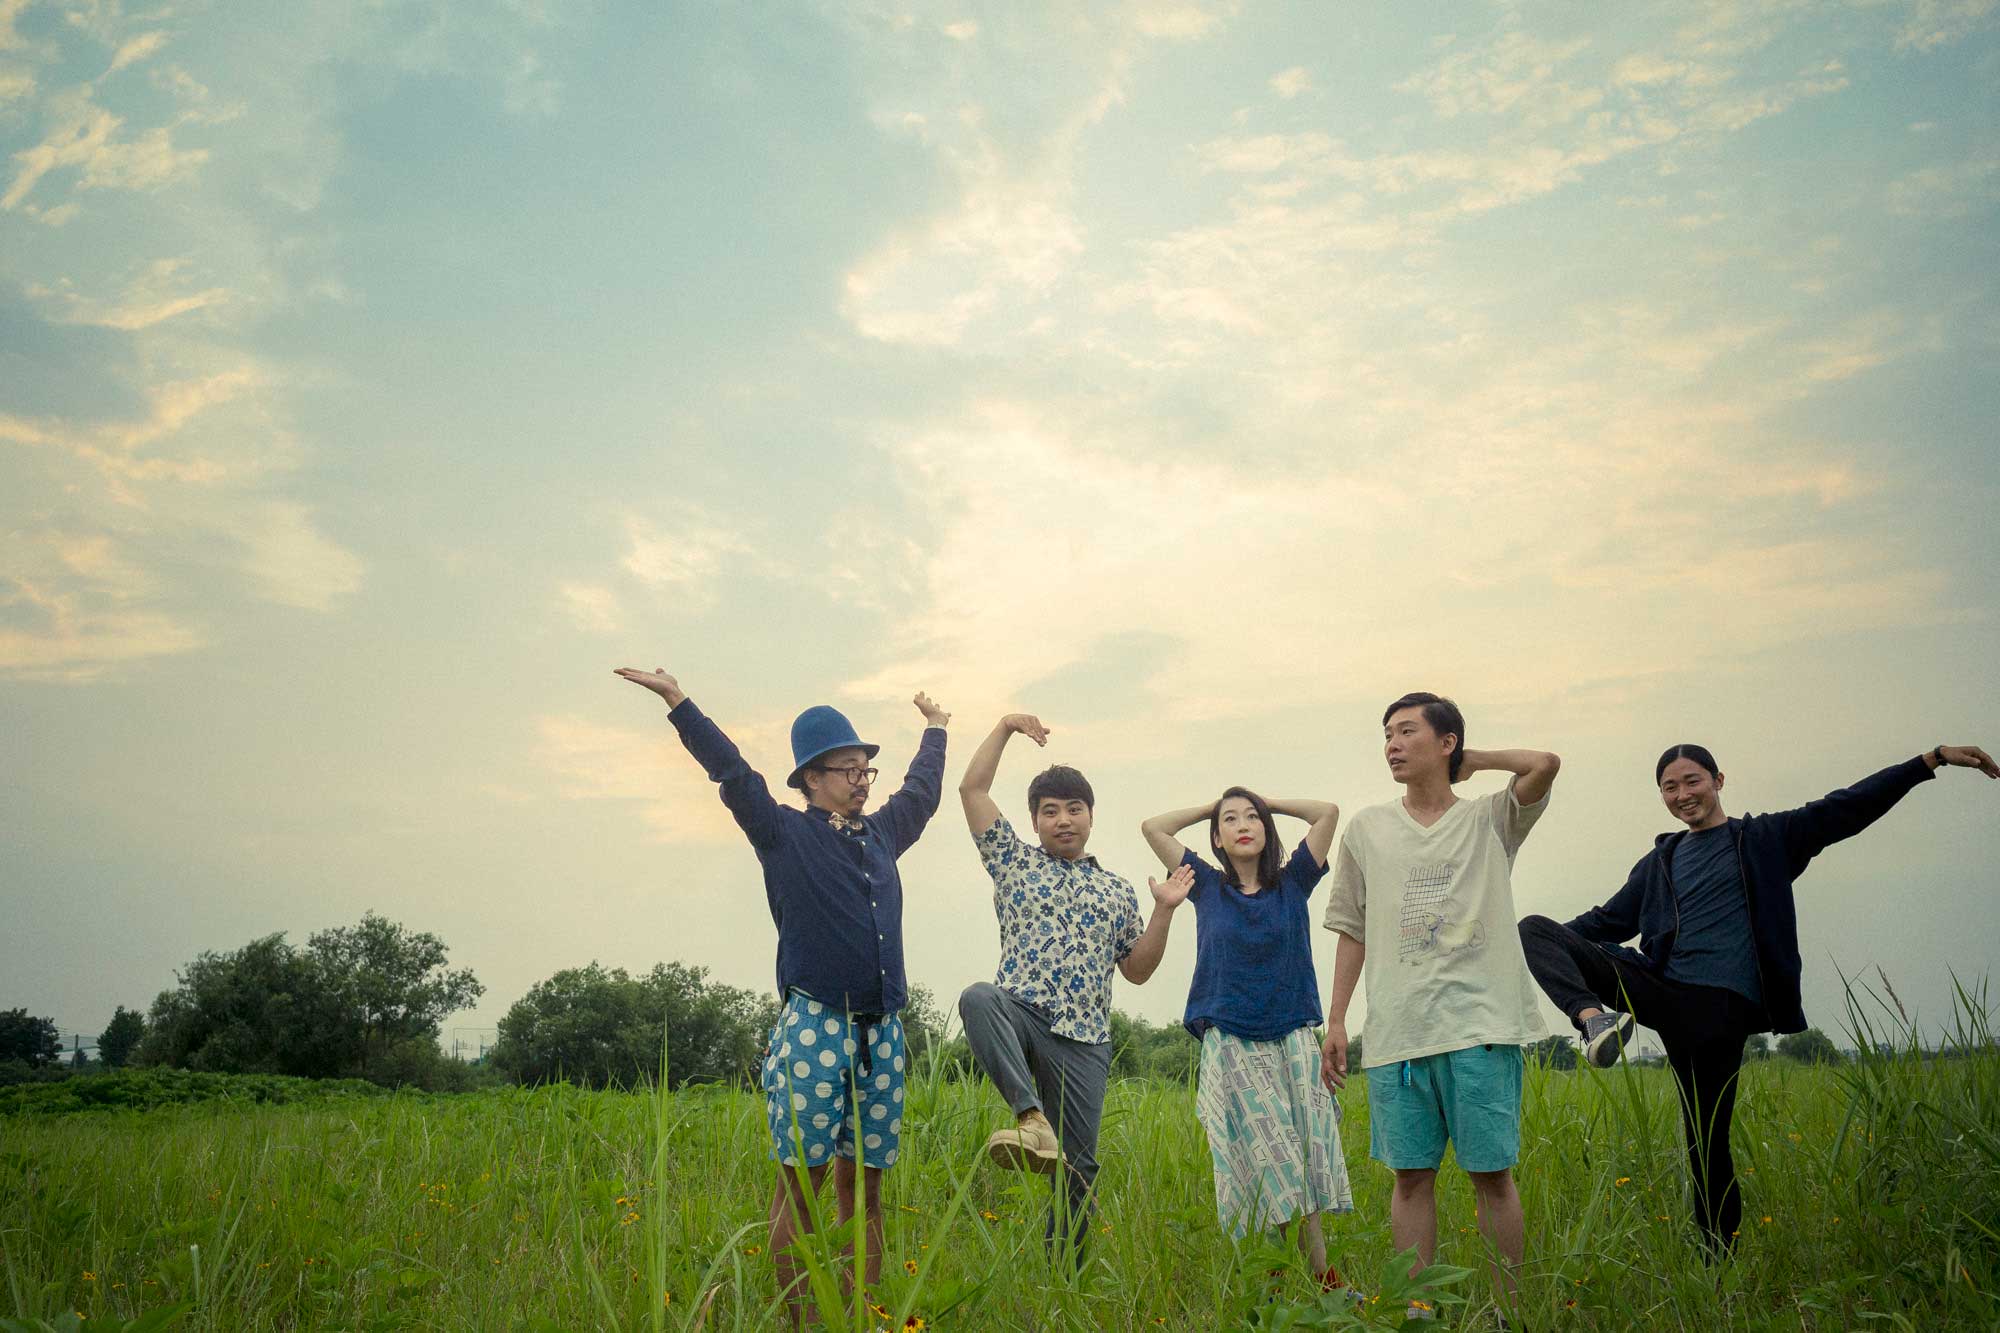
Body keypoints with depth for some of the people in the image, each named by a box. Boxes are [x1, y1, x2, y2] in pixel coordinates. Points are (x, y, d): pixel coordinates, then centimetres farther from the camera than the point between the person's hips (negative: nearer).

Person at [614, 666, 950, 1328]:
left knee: (864, 1180, 7)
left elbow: (922, 790, 35)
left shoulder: (882, 832, 19)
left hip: (881, 1030, 5)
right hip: (815, 1024, -5)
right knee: (801, 1177, -5)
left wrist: (934, 729, 49)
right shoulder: (785, 833, 4)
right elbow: (733, 773, 1)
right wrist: (680, 702, 0)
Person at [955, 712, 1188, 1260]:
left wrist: (1165, 911, 6)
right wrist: (1005, 727, 7)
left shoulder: (1117, 892, 19)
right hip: (1020, 1014, -2)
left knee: (1078, 1165, 0)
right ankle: (1031, 1116, -43)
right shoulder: (1015, 862, 14)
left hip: (1083, 1039, 2)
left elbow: (1137, 969, 18)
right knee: (978, 997, -38)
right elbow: (972, 788, 8)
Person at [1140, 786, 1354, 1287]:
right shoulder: (1208, 887, 8)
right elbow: (1152, 828, 6)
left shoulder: (1292, 883, 8)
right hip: (1230, 1047, -1)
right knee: (1259, 1170, -3)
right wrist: (1213, 807, 14)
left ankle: (1324, 1278, 4)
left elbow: (1328, 812, 3)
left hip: (1293, 1043, 1)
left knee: (1302, 1166, -1)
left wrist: (1266, 803, 13)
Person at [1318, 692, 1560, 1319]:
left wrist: (1470, 761, 4)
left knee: (1492, 1172, 1)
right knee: (1411, 1175, 4)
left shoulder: (1490, 820, 6)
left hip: (1481, 1025, -2)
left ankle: (1509, 1308, 12)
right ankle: (1417, 1309, 12)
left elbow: (1545, 763, -12)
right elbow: (1353, 932, 15)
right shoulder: (1367, 828, 13)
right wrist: (1335, 1021, 10)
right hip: (1396, 1030, 2)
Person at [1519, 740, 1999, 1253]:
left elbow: (1847, 807, 3)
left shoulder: (1766, 839, 11)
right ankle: (1595, 1017, -32)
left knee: (1707, 1139, -6)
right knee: (1535, 929, -12)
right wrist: (1549, 946, 19)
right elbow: (1609, 921, 26)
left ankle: (1719, 1256, 7)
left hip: (1719, 1004, -4)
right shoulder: (1659, 861, 22)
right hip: (1657, 986, 4)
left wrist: (1934, 758, -5)